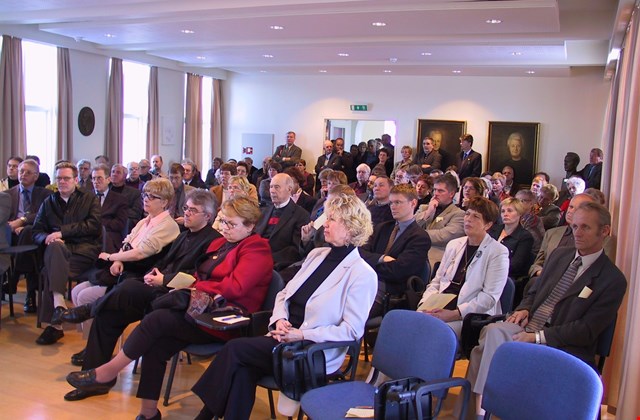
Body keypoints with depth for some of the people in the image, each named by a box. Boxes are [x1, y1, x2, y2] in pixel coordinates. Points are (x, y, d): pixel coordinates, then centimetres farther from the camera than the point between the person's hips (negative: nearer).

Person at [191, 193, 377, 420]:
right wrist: (280, 320, -6)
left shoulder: (363, 275, -9)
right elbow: (284, 294, 16)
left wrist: (302, 335, -19)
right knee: (243, 369, -25)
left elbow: (352, 330, -13)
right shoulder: (317, 254, 13)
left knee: (235, 349, -20)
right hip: (284, 337, 6)